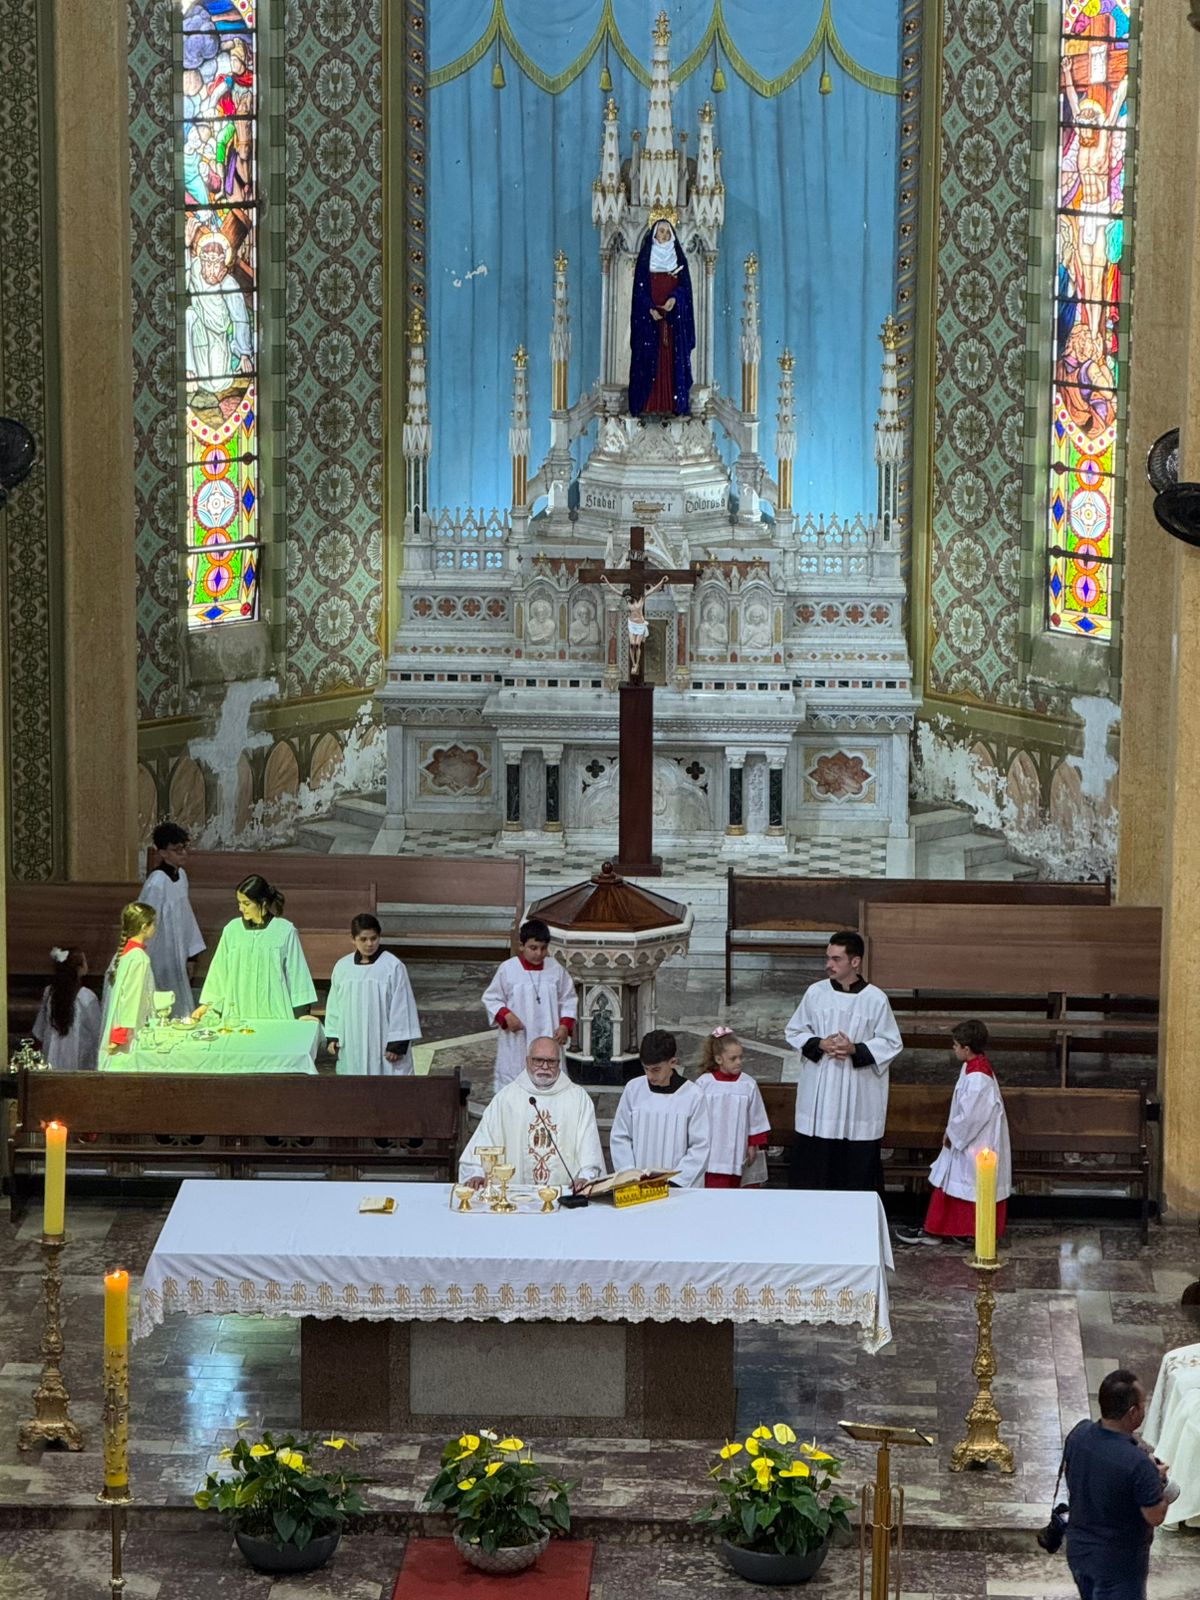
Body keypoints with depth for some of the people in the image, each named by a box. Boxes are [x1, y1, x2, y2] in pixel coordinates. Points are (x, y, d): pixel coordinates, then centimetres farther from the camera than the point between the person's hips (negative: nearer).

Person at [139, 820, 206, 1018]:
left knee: (180, 1014, 14)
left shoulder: (181, 876, 3)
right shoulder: (156, 883, -21)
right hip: (160, 964, -8)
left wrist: (191, 956, 13)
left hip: (177, 961, 8)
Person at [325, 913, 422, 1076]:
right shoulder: (342, 967, 5)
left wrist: (397, 1044, -10)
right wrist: (333, 1037, 7)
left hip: (382, 1043, -4)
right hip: (352, 1045, 4)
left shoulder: (393, 967, -8)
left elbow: (401, 1007, -7)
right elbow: (334, 1006, 13)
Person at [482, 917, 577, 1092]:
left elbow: (568, 1001, 10)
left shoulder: (556, 970, 3)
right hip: (516, 1046, -2)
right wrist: (506, 1015, -14)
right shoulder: (507, 969, -3)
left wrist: (565, 1026, -5)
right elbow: (491, 999, 4)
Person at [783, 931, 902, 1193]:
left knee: (859, 1163, 2)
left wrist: (855, 1049, -16)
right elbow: (794, 1032, 10)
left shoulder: (876, 999, -6)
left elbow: (891, 1044, -1)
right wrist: (819, 1044, -10)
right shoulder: (815, 993, 1)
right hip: (818, 1091, 2)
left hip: (859, 1096, -2)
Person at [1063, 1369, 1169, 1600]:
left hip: (1078, 1549, 7)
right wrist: (1158, 1480, -4)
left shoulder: (1078, 1435, -12)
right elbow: (1155, 1516, -22)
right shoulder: (1138, 1464, -32)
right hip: (1118, 1562, -7)